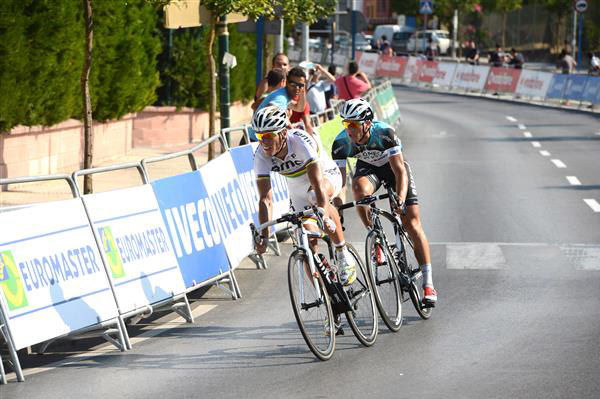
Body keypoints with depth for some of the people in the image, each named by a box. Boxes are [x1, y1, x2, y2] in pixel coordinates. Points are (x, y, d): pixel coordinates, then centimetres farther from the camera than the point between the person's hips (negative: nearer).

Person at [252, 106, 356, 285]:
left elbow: (317, 183, -45)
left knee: (316, 196, -38)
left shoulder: (300, 141, -37)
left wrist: (324, 215, -59)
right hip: (298, 188, 5)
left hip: (327, 176, -5)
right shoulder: (261, 156, -25)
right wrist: (264, 236, -40)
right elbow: (265, 199, -28)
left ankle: (343, 255, -24)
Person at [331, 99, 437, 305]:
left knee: (412, 225, -9)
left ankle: (428, 285, -4)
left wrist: (400, 200, -49)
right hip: (368, 168, 2)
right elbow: (339, 181, -27)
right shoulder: (341, 143, -28)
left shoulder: (384, 133, -36)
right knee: (359, 188, -36)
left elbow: (400, 172, -36)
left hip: (393, 165, -2)